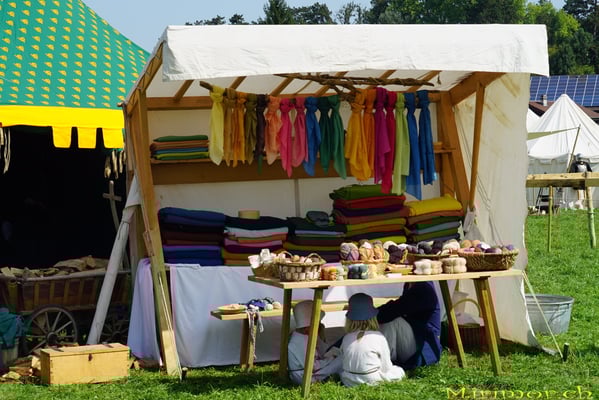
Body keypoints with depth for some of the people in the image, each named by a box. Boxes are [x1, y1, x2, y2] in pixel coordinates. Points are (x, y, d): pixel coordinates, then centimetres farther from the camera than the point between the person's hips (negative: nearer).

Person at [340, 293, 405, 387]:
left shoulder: (346, 338, -3)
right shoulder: (378, 337, -12)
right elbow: (386, 368, -6)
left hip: (349, 381, 2)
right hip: (371, 380, -2)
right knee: (399, 372, 15)